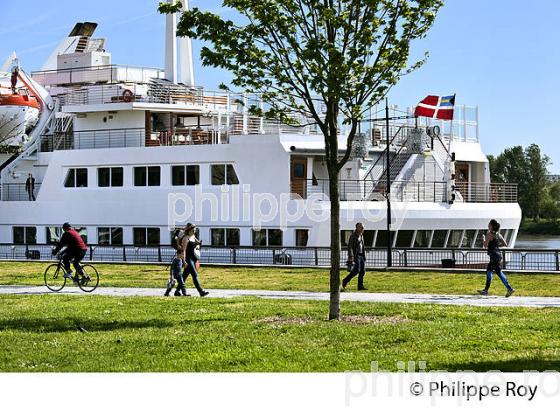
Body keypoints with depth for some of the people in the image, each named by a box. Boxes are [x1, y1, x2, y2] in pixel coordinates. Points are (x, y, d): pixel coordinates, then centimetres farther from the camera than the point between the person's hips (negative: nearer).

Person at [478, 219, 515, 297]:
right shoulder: (498, 234, 10)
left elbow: (485, 245, -13)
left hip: (494, 255, -9)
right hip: (498, 255, 9)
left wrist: (485, 239, 3)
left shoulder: (490, 234, -13)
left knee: (499, 272, -5)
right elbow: (505, 244, 11)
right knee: (488, 271, 16)